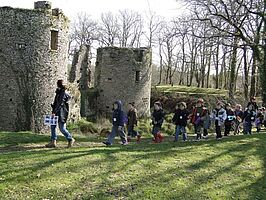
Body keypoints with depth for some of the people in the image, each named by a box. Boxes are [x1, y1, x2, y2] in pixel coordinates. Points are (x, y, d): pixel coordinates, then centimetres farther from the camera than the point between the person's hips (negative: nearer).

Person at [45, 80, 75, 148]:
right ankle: (53, 142, 10)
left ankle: (71, 139, 9)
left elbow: (60, 104, -21)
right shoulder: (58, 92, 12)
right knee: (52, 126, 6)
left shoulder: (63, 93, -15)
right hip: (57, 111, 9)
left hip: (61, 112, -9)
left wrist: (54, 112, -24)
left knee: (62, 128, -7)